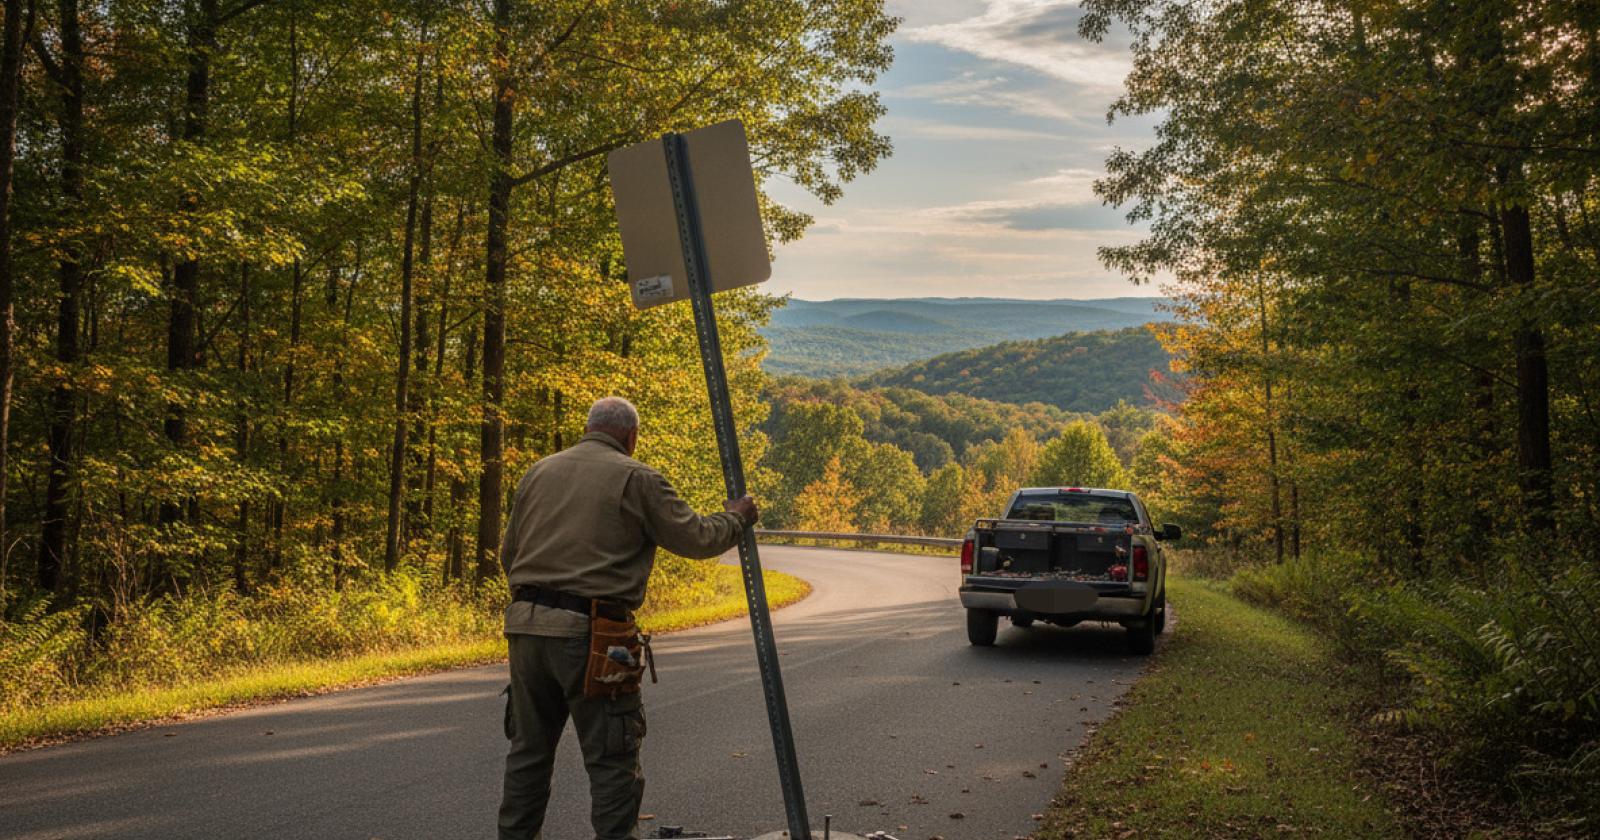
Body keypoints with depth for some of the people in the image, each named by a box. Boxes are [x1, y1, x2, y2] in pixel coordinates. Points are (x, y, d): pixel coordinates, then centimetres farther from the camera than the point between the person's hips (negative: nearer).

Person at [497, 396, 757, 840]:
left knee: (529, 749, 17)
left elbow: (508, 553, 17)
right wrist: (734, 519, 18)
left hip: (526, 624, 6)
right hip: (589, 634, -6)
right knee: (612, 759, 3)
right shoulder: (635, 478, -3)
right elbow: (696, 539, -1)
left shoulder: (539, 472, 14)